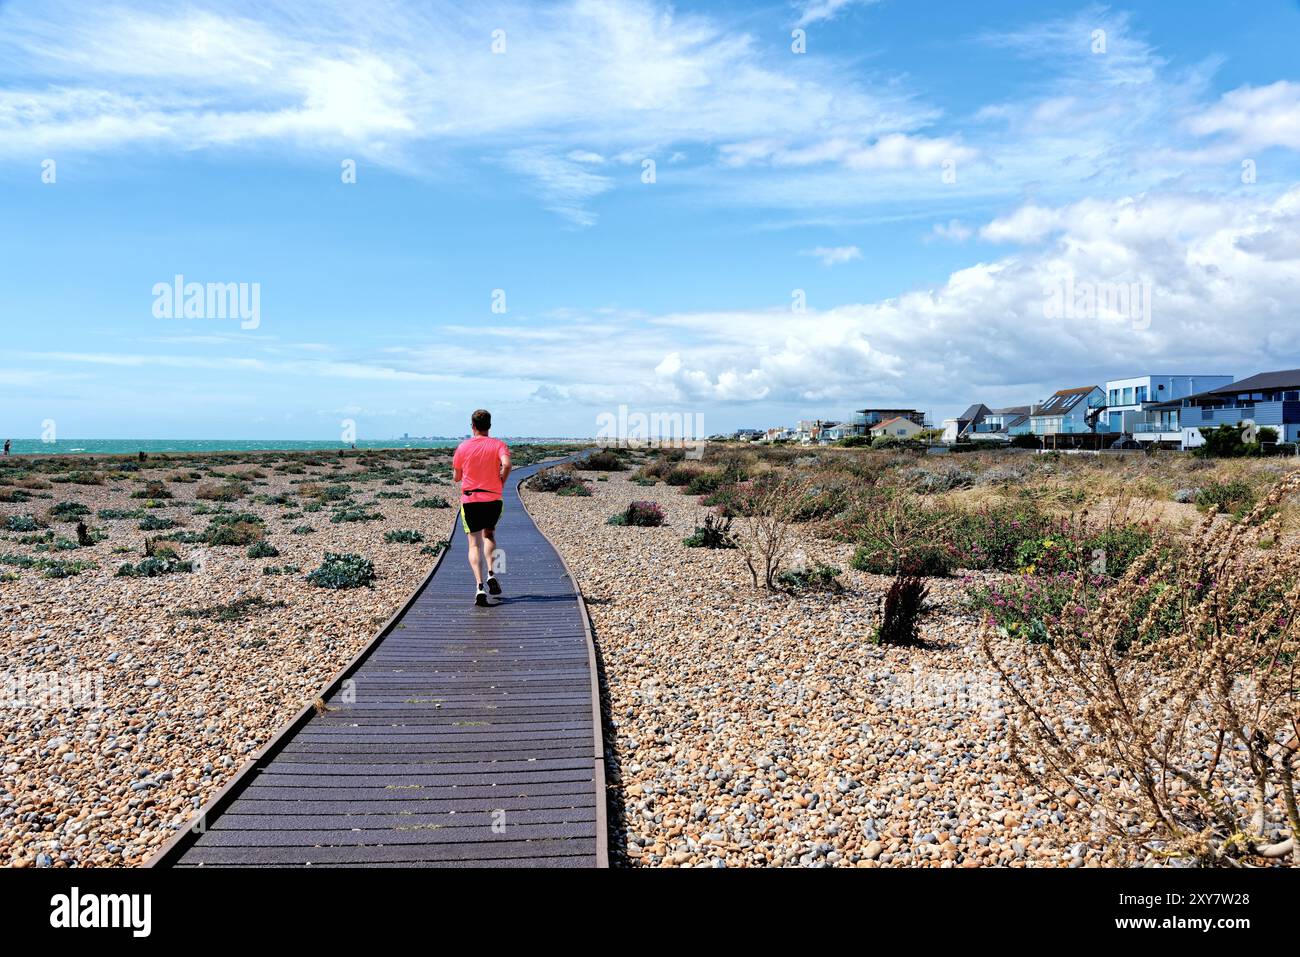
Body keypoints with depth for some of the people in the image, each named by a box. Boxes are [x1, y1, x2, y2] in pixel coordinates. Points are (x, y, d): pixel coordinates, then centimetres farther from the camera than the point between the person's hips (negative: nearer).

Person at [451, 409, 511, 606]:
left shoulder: (463, 447, 1)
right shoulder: (498, 445, -1)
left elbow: (456, 477, 8)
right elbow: (506, 464, -21)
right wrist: (501, 481, -5)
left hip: (469, 500, -1)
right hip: (493, 499, 1)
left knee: (474, 544, 1)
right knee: (489, 535, 24)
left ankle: (479, 586, -14)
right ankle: (490, 574, 7)